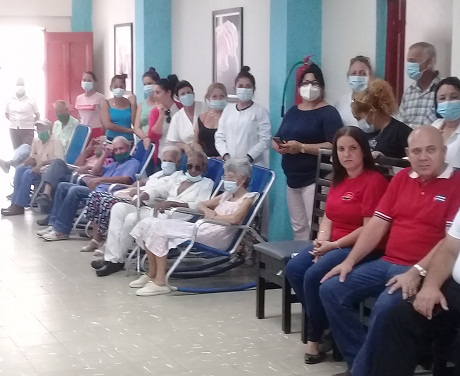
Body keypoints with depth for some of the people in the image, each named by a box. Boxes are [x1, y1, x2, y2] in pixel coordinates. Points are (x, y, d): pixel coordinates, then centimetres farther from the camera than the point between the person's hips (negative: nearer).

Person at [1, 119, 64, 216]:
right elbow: (32, 158, 17)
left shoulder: (55, 141, -11)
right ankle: (15, 203, -20)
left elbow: (59, 161, -20)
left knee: (28, 174, -27)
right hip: (39, 169, 8)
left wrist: (42, 164, -28)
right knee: (20, 169, -16)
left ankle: (19, 206, -23)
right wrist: (24, 165, -5)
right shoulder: (36, 141, 12)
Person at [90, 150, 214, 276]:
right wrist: (142, 196, -3)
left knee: (132, 218, -24)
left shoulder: (207, 183, 3)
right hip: (159, 212, 8)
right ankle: (111, 258, -12)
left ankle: (117, 260, -7)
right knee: (119, 207, -6)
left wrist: (170, 203, -20)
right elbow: (159, 189, 18)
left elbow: (199, 206, -13)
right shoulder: (179, 177, 23)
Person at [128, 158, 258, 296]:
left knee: (159, 228, -22)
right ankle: (152, 275, 0)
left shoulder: (248, 198, 2)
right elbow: (200, 205, 30)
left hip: (217, 235, -9)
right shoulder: (227, 195, 26)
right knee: (149, 223, -5)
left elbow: (235, 219, -18)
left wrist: (213, 216, -5)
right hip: (200, 228, 9)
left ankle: (160, 282, -21)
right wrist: (208, 211, 7)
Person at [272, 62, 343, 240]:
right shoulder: (292, 111, 16)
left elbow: (334, 146, -17)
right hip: (293, 179, 7)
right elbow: (276, 139, 18)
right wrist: (279, 146, -6)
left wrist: (302, 147, -21)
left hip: (314, 180, -7)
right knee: (298, 227, 10)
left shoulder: (328, 113, -5)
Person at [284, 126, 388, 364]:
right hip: (332, 244, 9)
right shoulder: (339, 180, 14)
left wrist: (334, 245, -15)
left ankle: (315, 336, -5)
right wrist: (321, 240, -4)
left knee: (314, 276, -24)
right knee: (294, 269, -11)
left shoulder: (374, 181, -14)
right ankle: (322, 324, -1)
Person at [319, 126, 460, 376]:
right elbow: (377, 224, 11)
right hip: (386, 263, 7)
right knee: (331, 290, -7)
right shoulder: (401, 179, 14)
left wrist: (417, 272, -23)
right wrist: (350, 261, 1)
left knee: (385, 307, -32)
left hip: (424, 272, -7)